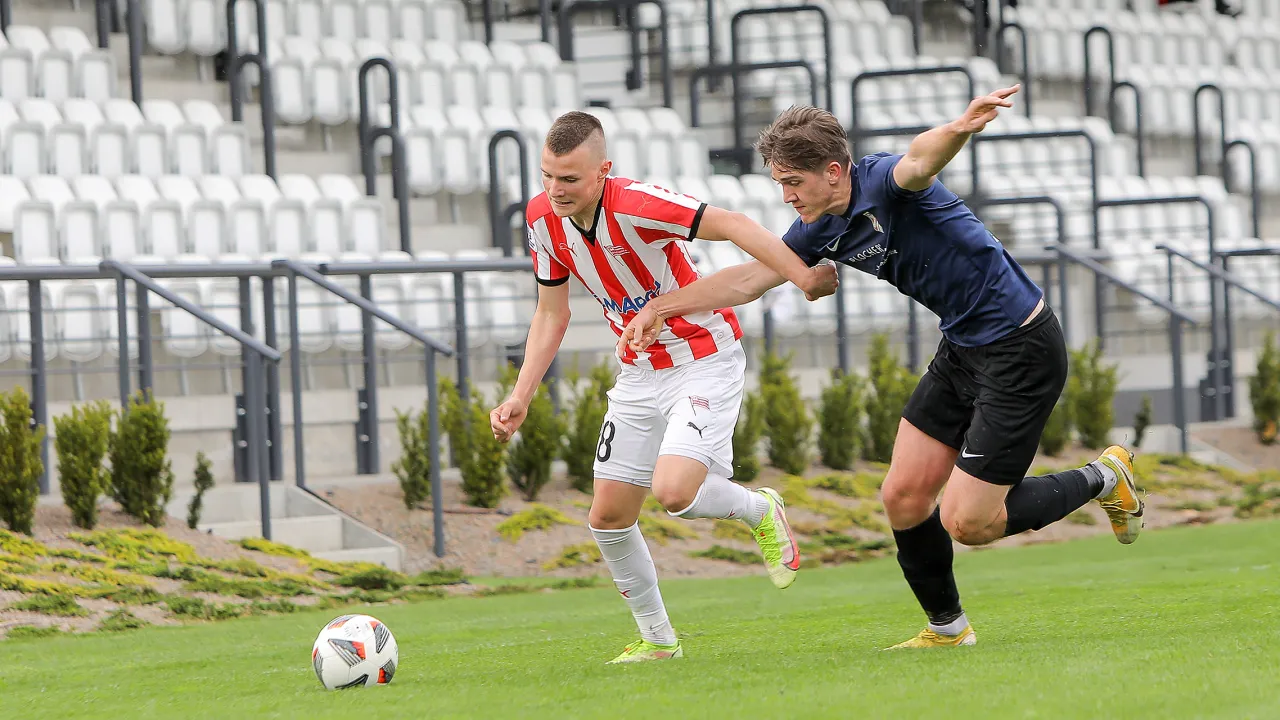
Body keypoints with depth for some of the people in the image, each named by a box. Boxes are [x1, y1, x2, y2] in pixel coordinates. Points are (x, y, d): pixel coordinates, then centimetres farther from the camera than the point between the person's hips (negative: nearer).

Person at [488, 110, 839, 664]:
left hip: (705, 359, -7)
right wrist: (520, 396, -1)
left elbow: (731, 224, -29)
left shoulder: (635, 206, -27)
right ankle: (657, 639, 25)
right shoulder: (542, 218, -6)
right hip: (640, 372, 7)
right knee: (608, 516, 5)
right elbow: (551, 314, 6)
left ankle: (759, 510, 7)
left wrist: (803, 277, -38)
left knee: (673, 491, -26)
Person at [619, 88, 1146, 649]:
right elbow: (749, 278, 13)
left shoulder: (884, 183, -23)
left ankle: (1102, 478, 12)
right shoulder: (821, 230, 3)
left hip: (1021, 348, -9)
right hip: (962, 347, 9)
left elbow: (920, 160, -47)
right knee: (903, 498, 7)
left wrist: (958, 130, -70)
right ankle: (946, 627, 26)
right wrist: (659, 307, 10)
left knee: (966, 523, -8)